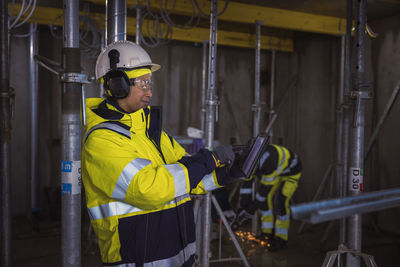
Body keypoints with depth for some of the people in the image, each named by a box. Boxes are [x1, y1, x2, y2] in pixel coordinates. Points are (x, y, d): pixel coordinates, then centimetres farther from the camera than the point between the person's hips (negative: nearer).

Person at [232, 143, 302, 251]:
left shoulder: (268, 161, -43)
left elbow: (265, 188, -36)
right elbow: (246, 185, -15)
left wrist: (251, 210, -31)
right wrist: (241, 208, -18)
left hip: (291, 171, -7)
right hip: (277, 171, 7)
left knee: (281, 202, -17)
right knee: (265, 199, -2)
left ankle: (280, 239, -5)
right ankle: (267, 234, 11)